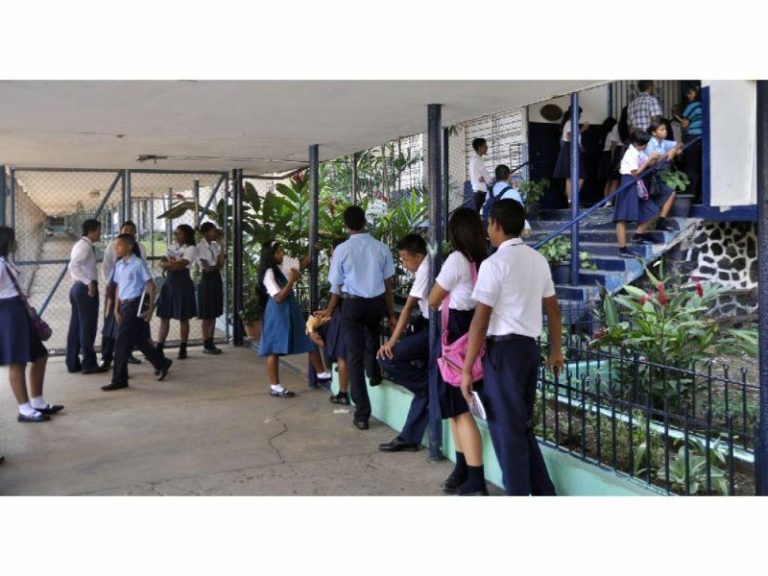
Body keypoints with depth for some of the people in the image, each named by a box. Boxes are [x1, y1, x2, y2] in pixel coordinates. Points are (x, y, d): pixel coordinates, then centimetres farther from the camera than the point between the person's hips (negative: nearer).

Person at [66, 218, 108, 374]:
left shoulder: (80, 245, 16)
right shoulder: (85, 246, -14)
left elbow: (74, 267, 19)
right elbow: (72, 266, -27)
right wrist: (89, 282, -27)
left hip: (77, 287, 10)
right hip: (86, 289, -10)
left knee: (76, 326, 11)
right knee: (88, 327, -4)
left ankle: (73, 363, 16)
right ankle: (89, 364, 2)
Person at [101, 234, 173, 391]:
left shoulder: (138, 264, -11)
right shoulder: (119, 265, 10)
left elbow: (151, 285, -8)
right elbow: (118, 287, 14)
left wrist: (150, 308, -10)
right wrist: (116, 309, 12)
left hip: (135, 305, -7)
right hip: (124, 305, 7)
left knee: (122, 342, -7)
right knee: (139, 340, 15)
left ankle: (119, 379, 1)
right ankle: (162, 363, 33)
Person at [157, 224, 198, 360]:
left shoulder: (191, 248, -6)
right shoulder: (173, 247, 15)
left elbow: (180, 265, -18)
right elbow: (161, 263, 6)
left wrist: (168, 264, -5)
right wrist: (172, 263, -13)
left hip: (182, 283, -6)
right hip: (169, 282, 7)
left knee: (183, 318, 2)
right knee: (164, 317, 6)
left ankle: (183, 349, 13)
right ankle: (159, 349, 10)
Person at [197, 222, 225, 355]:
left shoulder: (216, 245, 9)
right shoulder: (200, 247, -9)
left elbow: (220, 265, 0)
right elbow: (207, 268, -13)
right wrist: (217, 266, 0)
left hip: (216, 280, 7)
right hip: (207, 281, -6)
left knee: (214, 314, 9)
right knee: (206, 315, -1)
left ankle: (211, 343, 16)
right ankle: (206, 345, 6)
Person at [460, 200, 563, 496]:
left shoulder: (494, 263, -14)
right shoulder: (538, 260, 9)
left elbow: (481, 320, -16)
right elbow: (553, 309, 15)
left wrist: (467, 369, -13)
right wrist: (556, 350, 26)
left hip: (504, 349, -8)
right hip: (530, 346, 8)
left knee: (506, 429, 4)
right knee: (522, 426, 19)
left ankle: (519, 492, 13)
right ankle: (543, 492, 26)